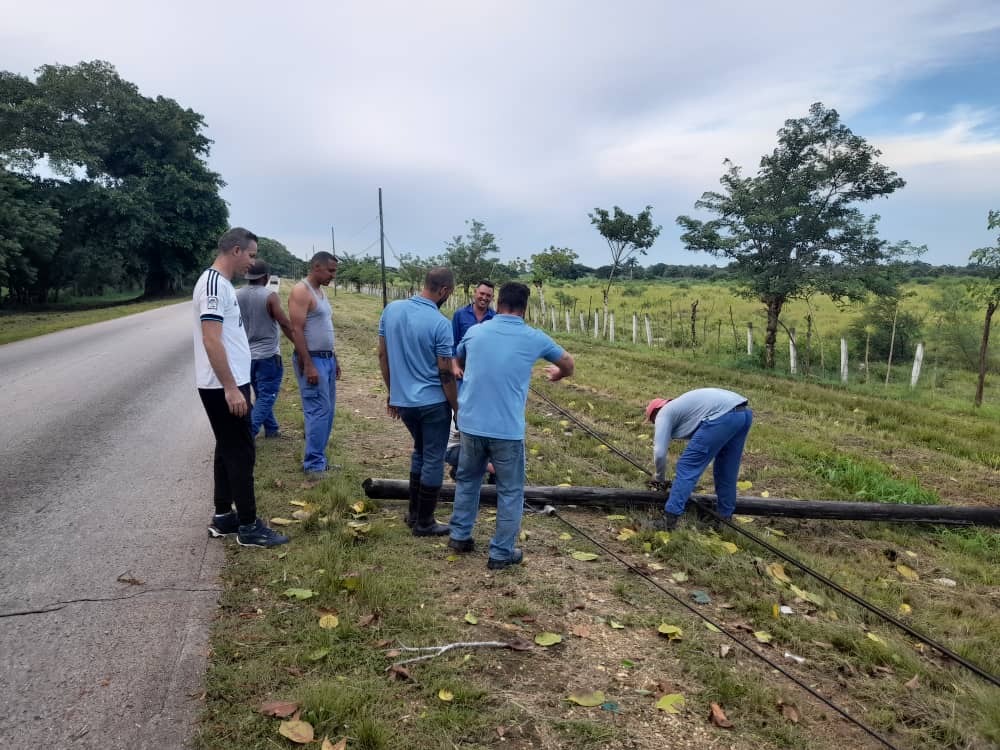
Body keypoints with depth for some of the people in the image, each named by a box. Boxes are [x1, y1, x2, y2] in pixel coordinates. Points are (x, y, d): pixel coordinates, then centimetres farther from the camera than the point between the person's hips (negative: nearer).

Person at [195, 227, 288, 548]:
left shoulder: (222, 284, 14)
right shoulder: (214, 284, -17)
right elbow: (211, 341, -24)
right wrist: (231, 389, -25)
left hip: (230, 384, 10)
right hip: (223, 387, -10)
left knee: (228, 451, 16)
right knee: (240, 454, -4)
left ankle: (223, 517, 25)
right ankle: (248, 526, 5)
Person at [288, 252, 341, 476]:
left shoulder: (321, 291, 15)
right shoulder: (301, 291, -13)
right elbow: (297, 331, -18)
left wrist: (334, 359, 20)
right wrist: (308, 365, -22)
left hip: (327, 359, 9)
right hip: (312, 360, -9)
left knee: (327, 411, 11)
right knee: (318, 411, -8)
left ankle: (318, 459, 20)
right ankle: (313, 465, -1)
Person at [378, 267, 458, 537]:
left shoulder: (391, 309, -1)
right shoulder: (440, 323, -18)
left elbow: (382, 355, 6)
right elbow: (446, 374, -15)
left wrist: (392, 391, 17)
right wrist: (457, 409, -3)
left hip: (402, 399, 6)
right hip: (433, 402, -6)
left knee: (420, 452, 24)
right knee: (433, 460, 7)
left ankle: (414, 513, 30)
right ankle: (424, 523, 16)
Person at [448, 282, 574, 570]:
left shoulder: (474, 332, 3)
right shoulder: (534, 338, -4)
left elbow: (458, 363, 24)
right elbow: (568, 364, 13)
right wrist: (557, 375, 37)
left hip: (471, 424, 4)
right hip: (507, 430, -3)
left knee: (467, 480, 24)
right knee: (510, 492, 11)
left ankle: (459, 536, 35)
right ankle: (501, 554, 18)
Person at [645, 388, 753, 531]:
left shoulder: (663, 413, 13)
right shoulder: (682, 406, 37)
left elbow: (659, 452, 5)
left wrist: (659, 477, 21)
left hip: (722, 416, -9)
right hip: (745, 413, 9)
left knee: (686, 468, -1)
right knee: (726, 470, 24)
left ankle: (669, 520, -1)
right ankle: (725, 516, 34)